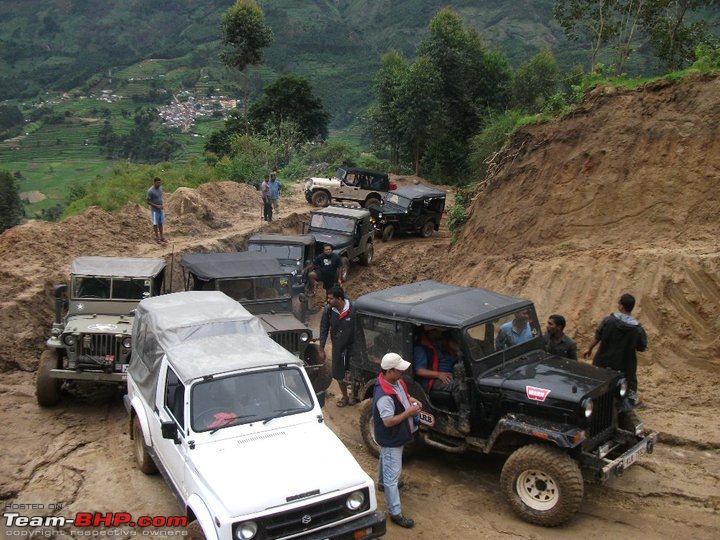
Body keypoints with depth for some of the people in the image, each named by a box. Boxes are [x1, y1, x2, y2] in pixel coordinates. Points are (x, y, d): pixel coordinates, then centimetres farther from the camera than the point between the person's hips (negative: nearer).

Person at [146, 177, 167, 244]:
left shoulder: (160, 187, -1)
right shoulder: (150, 191, -22)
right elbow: (147, 201, -17)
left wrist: (161, 205, 6)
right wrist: (156, 206, -20)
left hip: (161, 209, 6)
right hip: (154, 210, -6)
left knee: (160, 223, 14)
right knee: (155, 224, 7)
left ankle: (162, 237, 24)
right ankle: (157, 238, 18)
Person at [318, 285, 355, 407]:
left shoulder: (353, 309, -20)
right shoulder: (328, 310, -11)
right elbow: (324, 330, -1)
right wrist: (321, 349, 0)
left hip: (352, 345, -3)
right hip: (337, 346, 3)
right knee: (338, 374, 12)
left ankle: (354, 394, 34)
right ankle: (344, 396, 35)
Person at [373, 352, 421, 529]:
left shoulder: (395, 381, -7)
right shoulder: (384, 396, -37)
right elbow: (388, 421, -33)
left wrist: (410, 399, -5)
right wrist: (409, 412, -27)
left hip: (394, 436, 10)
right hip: (391, 439, -10)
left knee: (385, 460, 33)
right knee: (392, 474, 0)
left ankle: (381, 483, 59)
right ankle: (395, 513, 10)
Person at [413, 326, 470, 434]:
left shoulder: (444, 343, 19)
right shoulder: (421, 348, -2)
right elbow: (419, 371, -11)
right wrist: (439, 374, -21)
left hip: (450, 376, 7)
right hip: (432, 381, -7)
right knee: (458, 385, -33)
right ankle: (463, 419, -29)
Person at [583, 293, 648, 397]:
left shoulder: (608, 320, -16)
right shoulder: (637, 329, -17)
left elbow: (597, 337, -7)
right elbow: (641, 348, -7)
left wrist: (589, 349, 8)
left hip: (604, 361, 1)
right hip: (625, 366, -1)